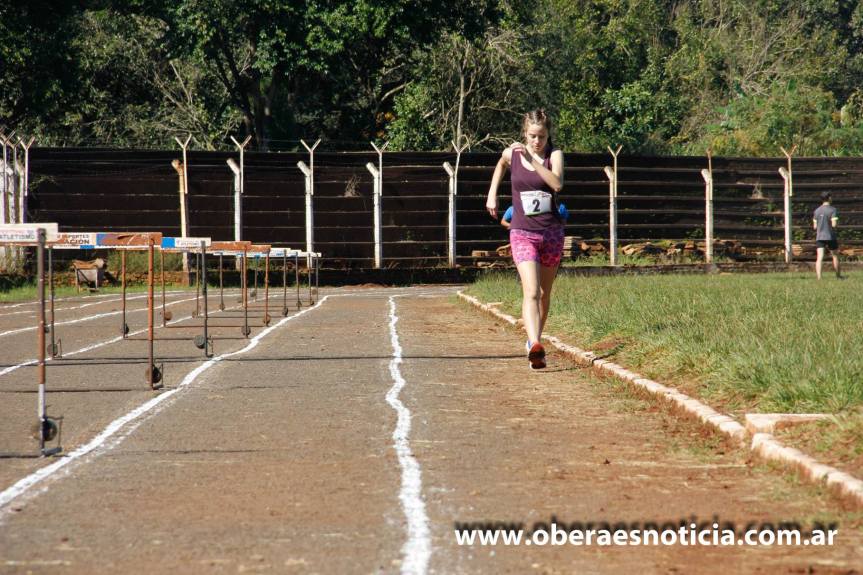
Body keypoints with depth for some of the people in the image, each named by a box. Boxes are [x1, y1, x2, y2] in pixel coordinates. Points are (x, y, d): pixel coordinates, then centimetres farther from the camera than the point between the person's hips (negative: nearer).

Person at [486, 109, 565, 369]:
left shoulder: (554, 154, -6)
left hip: (552, 233, 1)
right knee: (531, 292, -20)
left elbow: (557, 184, -26)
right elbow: (501, 165, 25)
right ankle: (535, 347, -35)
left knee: (544, 293, 15)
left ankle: (535, 339, 37)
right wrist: (492, 193, 19)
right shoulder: (512, 153, -1)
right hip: (522, 234, -1)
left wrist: (532, 159, -30)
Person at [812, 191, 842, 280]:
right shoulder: (832, 210, -8)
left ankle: (818, 277, -18)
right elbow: (834, 224, -15)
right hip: (830, 236, -3)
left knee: (819, 258, -6)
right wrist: (837, 222, 7)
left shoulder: (817, 211, 7)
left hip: (819, 237, 3)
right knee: (835, 256, 15)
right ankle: (838, 275, 26)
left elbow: (814, 227, 8)